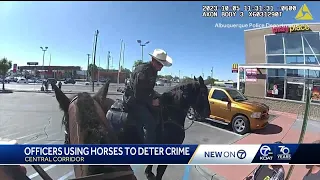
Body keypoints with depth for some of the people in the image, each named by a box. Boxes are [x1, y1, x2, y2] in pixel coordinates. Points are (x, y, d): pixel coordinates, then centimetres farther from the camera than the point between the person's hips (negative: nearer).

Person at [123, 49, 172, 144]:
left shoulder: (153, 70, 6)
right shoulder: (142, 71, -23)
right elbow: (138, 95, -24)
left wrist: (157, 97, 2)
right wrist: (151, 101, -19)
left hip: (142, 98, 10)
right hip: (133, 101, -10)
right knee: (151, 124, -19)